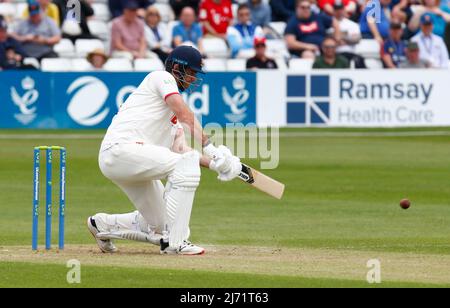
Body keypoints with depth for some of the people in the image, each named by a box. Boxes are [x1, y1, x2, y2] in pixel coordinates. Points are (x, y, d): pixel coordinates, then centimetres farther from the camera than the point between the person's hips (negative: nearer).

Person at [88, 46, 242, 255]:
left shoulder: (173, 113, 28)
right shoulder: (161, 77, 2)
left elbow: (179, 149, 12)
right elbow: (186, 116, -13)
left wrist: (213, 164, -3)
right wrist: (211, 149, -19)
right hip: (121, 149, -10)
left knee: (159, 227, 9)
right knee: (185, 165, -24)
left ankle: (103, 224, 27)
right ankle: (174, 243, -24)